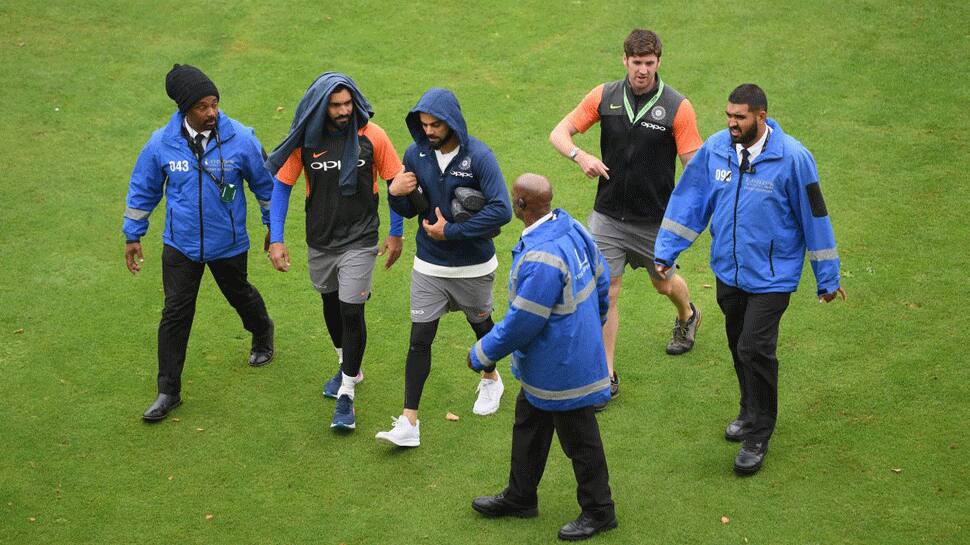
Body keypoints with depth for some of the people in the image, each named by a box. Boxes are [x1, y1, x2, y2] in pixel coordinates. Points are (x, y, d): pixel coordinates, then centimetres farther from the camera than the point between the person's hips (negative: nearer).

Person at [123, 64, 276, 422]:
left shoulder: (240, 139, -17)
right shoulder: (162, 143, -14)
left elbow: (265, 183, 0)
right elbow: (143, 190, 2)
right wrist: (133, 236, 8)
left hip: (228, 243, 0)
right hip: (180, 245, 0)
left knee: (239, 295, 22)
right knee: (175, 313, 0)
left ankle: (263, 334, 56)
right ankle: (168, 391, 10)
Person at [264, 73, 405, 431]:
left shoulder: (371, 136, -15)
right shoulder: (305, 140, -11)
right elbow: (282, 186, -2)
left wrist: (396, 234, 0)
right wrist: (276, 240, -7)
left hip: (359, 240, -3)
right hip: (320, 240, 3)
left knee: (352, 312, -8)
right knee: (331, 304, 20)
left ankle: (346, 395, 4)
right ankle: (349, 368, 44)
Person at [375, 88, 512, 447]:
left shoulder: (478, 156, -19)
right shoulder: (415, 154, -5)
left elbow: (501, 210, -27)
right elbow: (409, 210, 5)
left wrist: (451, 231, -25)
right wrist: (396, 193, -19)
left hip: (473, 266, -2)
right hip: (429, 266, 2)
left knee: (480, 323, 22)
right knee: (420, 339, -3)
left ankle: (491, 380, 50)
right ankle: (409, 423, -3)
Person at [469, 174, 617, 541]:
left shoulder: (541, 259, -35)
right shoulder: (572, 229, -5)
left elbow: (522, 323, -28)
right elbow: (601, 281, 8)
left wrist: (482, 354, -12)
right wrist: (591, 323, 25)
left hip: (562, 370, -10)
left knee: (579, 440, 9)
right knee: (529, 425, 24)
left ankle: (598, 511, 28)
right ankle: (520, 497, 42)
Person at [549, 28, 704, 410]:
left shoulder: (677, 107, -12)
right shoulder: (604, 97, -5)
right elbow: (559, 133, 0)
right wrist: (581, 156, -21)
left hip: (655, 219, -1)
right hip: (607, 215, 1)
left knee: (664, 284, 20)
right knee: (605, 292, -3)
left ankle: (687, 316, 56)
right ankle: (607, 376, 6)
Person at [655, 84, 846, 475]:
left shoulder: (792, 157, -17)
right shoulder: (715, 148, -5)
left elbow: (814, 216, -8)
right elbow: (688, 200, 5)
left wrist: (827, 277, -2)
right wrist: (665, 251, 4)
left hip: (771, 276, -5)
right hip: (728, 270, 5)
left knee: (754, 349, -10)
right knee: (738, 346, 18)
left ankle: (758, 436, 6)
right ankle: (751, 411, 41)